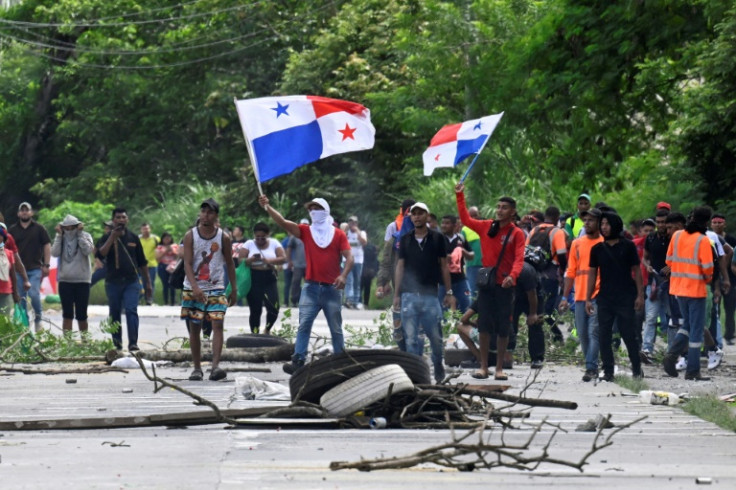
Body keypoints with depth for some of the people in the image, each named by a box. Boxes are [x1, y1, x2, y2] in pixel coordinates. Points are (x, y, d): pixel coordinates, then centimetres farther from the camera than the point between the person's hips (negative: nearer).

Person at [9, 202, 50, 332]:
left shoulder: (39, 229, 5)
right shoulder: (12, 230, 10)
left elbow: (47, 246, 5)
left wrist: (46, 265, -2)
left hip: (35, 269, -3)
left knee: (34, 294, -17)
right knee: (21, 298, 2)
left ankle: (38, 317, 3)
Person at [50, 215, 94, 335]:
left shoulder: (85, 236, 1)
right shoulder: (61, 238, 6)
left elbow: (88, 250, -16)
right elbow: (55, 253, -8)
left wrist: (80, 233, -14)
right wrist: (59, 235, -9)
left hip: (82, 280, -1)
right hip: (65, 280, 1)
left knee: (81, 315, 2)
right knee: (67, 314, 0)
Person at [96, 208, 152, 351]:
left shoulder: (133, 238, 10)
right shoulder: (107, 238, 6)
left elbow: (142, 262, 14)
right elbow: (100, 255, -13)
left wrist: (147, 282, 14)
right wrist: (112, 238, -18)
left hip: (131, 281, 0)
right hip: (113, 281, 1)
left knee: (131, 311, -13)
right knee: (115, 313, 7)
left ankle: (133, 342, -17)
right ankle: (117, 343, 17)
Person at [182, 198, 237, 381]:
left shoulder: (223, 237, 1)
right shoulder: (190, 236, -2)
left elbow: (229, 264, 10)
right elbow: (187, 264, -8)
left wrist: (234, 289, 10)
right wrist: (195, 287, -21)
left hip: (216, 289, 0)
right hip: (193, 289, 0)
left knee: (218, 324, -14)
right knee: (194, 328, 3)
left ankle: (215, 366, -21)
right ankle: (197, 368, 11)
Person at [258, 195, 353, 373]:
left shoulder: (338, 234, 4)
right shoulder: (306, 231, 7)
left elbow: (349, 257, -1)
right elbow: (282, 222, -4)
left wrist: (343, 275, -18)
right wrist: (267, 207, -17)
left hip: (331, 288, -1)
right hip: (311, 287, 1)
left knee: (336, 328, 6)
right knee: (304, 325, -10)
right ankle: (298, 361, -15)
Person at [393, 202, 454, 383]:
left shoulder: (437, 238, 3)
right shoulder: (405, 240, 8)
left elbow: (444, 266, 7)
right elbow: (400, 266, 11)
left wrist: (449, 292, 4)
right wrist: (396, 295, 7)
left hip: (430, 295, -1)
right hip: (409, 295, 1)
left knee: (435, 336, 3)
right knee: (411, 338, -2)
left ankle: (438, 368, 24)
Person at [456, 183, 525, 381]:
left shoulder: (517, 234, -5)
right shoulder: (486, 227, 6)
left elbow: (519, 259, -14)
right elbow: (466, 219, 15)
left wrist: (512, 276, -32)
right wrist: (460, 196, 9)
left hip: (505, 285, -2)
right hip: (486, 282, 2)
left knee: (503, 328, 2)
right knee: (484, 325, 1)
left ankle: (499, 368, 8)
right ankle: (483, 367, 5)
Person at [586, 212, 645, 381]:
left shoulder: (628, 246, 1)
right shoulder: (597, 249, 8)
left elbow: (636, 271, 3)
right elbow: (592, 274, 11)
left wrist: (640, 295, -3)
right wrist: (588, 299, 6)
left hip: (625, 297, -3)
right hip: (605, 298, 3)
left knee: (629, 334, -1)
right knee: (604, 336, 0)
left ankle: (637, 368, 12)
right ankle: (608, 371, 6)